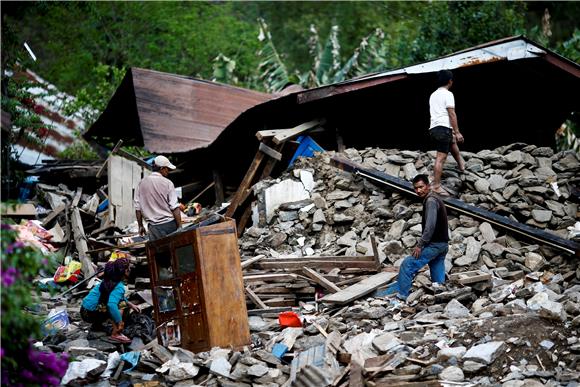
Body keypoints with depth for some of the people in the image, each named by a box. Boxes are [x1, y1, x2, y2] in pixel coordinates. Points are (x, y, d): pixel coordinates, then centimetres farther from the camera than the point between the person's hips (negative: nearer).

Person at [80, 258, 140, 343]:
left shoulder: (109, 280, 7)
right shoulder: (119, 287, -22)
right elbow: (111, 304, -39)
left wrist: (130, 304, 20)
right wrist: (120, 322, -31)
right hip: (90, 314, -9)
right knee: (121, 304, -15)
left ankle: (97, 325, 23)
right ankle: (115, 335, -16)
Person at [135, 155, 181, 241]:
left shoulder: (142, 183, 4)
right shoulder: (167, 183, -7)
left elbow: (137, 208, 7)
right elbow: (175, 207, -10)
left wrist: (140, 225, 16)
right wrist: (179, 226, -6)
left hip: (154, 226, 2)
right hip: (169, 224, -2)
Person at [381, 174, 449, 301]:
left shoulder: (430, 201, -14)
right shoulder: (435, 199, 18)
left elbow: (430, 226, -23)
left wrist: (420, 245, -20)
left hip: (434, 244, -10)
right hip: (442, 244, 10)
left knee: (408, 264, -8)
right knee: (438, 278, 10)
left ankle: (400, 293, -5)